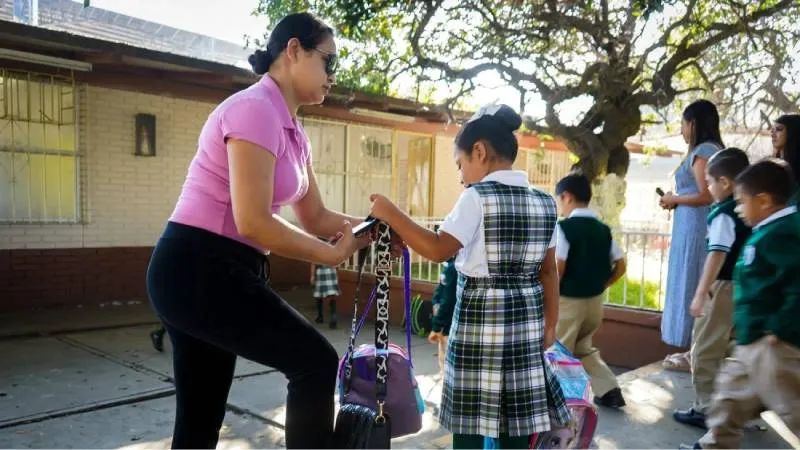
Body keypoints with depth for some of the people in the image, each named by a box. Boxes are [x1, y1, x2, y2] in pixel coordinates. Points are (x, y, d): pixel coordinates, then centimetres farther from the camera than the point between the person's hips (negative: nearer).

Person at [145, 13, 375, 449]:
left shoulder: (292, 131, 14)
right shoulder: (255, 110, -16)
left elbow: (315, 217, 15)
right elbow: (253, 222, -23)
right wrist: (332, 254, -13)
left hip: (200, 272, 10)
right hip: (198, 271, -10)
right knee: (316, 362, -7)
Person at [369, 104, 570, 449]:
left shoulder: (477, 197, -11)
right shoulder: (543, 201, 8)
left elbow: (438, 249, -18)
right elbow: (548, 270, 11)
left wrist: (390, 214, -11)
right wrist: (550, 324, 18)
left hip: (479, 318, -6)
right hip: (526, 319, 6)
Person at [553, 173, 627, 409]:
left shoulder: (564, 227, -15)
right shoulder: (603, 229, 4)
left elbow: (557, 269, -20)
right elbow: (620, 266, 5)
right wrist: (599, 285, 12)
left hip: (568, 300, -7)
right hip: (595, 300, 7)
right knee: (583, 348, 23)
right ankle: (609, 390, 18)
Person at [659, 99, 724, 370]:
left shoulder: (701, 152, -12)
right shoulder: (713, 149, 16)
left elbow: (706, 196, -19)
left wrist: (674, 200, -6)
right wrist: (677, 200, 14)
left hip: (695, 229, -9)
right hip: (702, 228, 9)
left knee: (691, 287, -3)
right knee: (700, 289, 12)